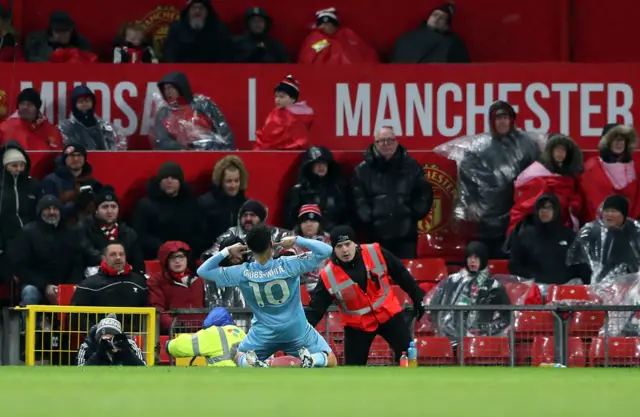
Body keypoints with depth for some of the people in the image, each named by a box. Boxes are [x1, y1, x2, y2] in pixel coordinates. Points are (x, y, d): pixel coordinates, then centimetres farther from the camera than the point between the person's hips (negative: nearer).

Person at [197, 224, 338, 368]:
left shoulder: (242, 274, -18)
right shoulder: (288, 266, -22)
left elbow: (203, 271, -7)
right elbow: (326, 250, -21)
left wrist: (226, 251, -8)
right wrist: (296, 240, -16)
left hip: (264, 333, 1)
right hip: (296, 330, -1)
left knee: (239, 358, 27)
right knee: (330, 361, 14)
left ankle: (252, 362, -10)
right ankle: (308, 359, -20)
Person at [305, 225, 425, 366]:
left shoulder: (376, 253, -15)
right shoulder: (328, 276, -17)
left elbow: (401, 274, -1)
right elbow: (316, 308, -14)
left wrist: (417, 297, 5)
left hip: (388, 313, 1)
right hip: (357, 325, -1)